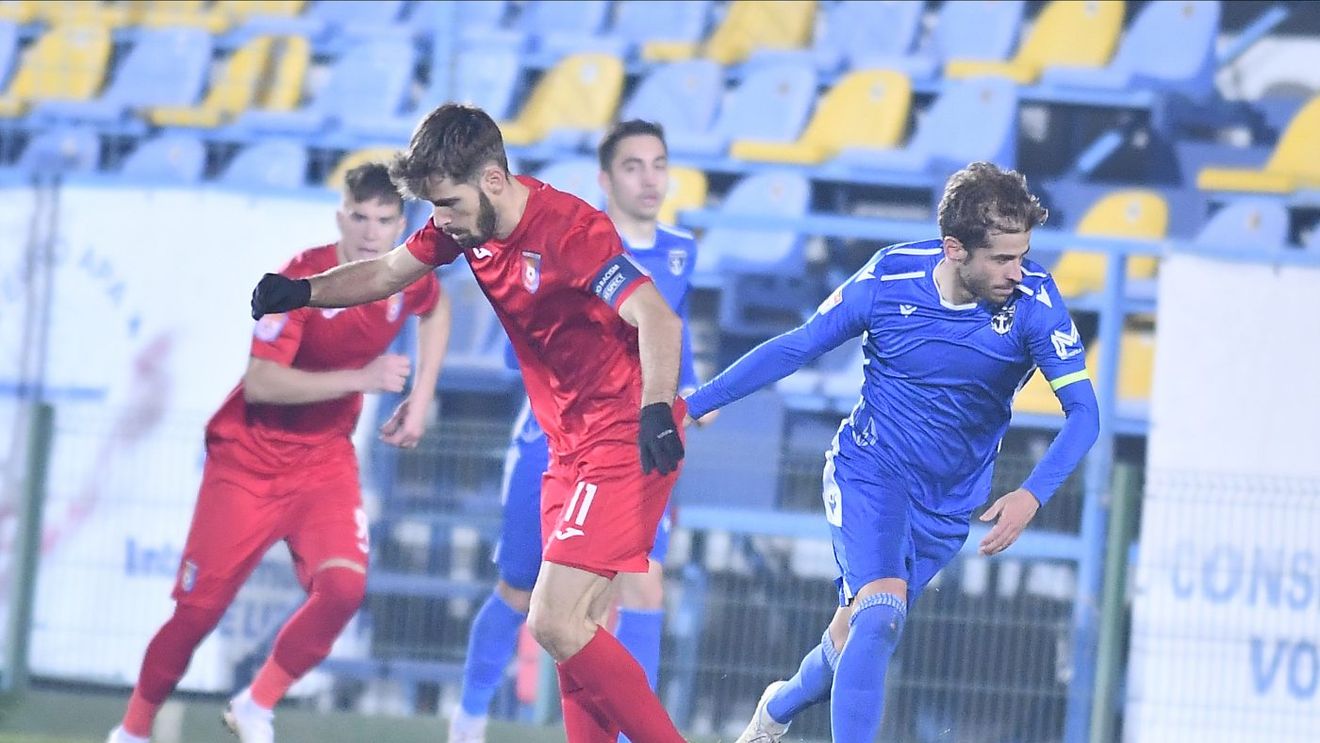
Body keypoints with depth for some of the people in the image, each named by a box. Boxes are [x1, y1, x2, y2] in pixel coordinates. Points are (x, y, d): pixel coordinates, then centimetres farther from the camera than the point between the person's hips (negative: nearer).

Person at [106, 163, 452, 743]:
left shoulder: (411, 277, -7)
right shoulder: (300, 277, -22)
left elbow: (435, 312, 21)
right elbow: (260, 382, -30)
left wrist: (420, 400, 12)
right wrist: (360, 378, -34)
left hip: (325, 461, 4)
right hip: (249, 461, -4)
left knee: (343, 586, -22)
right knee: (199, 609, -2)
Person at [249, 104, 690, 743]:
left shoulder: (569, 230, -22)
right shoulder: (467, 223, 3)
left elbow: (658, 319, -32)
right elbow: (387, 272, 17)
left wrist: (656, 410, -48)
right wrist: (301, 292, 1)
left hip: (625, 439, -9)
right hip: (573, 445, 9)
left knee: (554, 623, -16)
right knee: (576, 630, 7)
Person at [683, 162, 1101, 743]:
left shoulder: (1034, 300, -18)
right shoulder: (889, 279, -16)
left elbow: (1083, 411, -21)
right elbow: (795, 348, -4)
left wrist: (1032, 496, -37)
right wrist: (689, 407, -3)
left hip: (949, 501, 2)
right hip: (868, 470, -2)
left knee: (857, 637, 8)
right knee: (881, 610, -26)